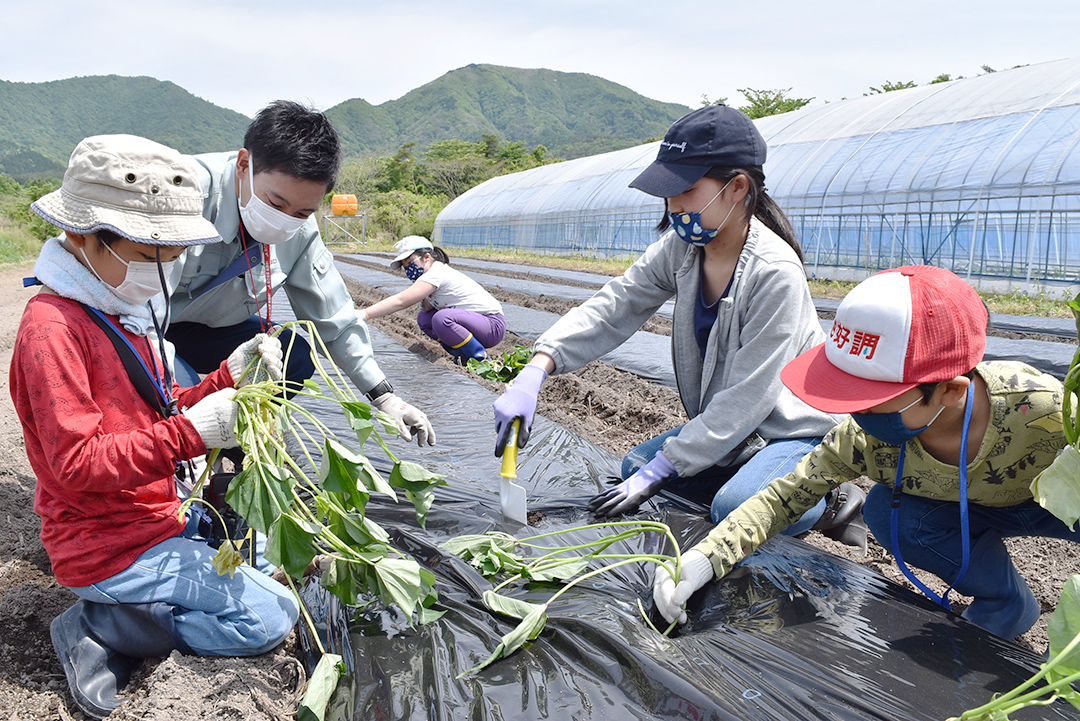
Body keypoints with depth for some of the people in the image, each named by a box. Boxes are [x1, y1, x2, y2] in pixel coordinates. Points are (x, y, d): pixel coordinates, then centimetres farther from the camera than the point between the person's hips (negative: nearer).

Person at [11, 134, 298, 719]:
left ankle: (114, 619, 12)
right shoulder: (53, 327, -21)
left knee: (258, 558, 25)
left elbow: (158, 415, 10)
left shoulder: (117, 313, 11)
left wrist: (228, 377, -5)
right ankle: (97, 628, -3)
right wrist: (190, 433, -32)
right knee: (271, 617, -13)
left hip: (151, 524, 10)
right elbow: (76, 462, -25)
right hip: (109, 550, -10)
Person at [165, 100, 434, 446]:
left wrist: (384, 396, -7)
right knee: (180, 384, -33)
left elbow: (333, 317, -3)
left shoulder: (299, 232, -12)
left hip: (204, 330, 6)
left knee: (295, 356, -14)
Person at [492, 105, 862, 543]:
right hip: (727, 426, 7)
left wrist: (658, 473, -25)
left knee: (735, 509, -30)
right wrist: (533, 374, -26)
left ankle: (828, 503, -1)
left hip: (797, 431, -7)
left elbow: (746, 397, -26)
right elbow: (611, 309, -11)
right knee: (635, 465, -3)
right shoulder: (681, 249, -7)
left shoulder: (775, 272, -28)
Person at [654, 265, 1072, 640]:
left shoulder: (1044, 413, -40)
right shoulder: (866, 438, -29)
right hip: (981, 510, 3)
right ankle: (1003, 605, 3)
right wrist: (700, 561, -35)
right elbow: (783, 497, -22)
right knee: (885, 511, -23)